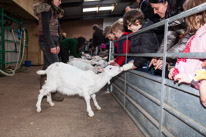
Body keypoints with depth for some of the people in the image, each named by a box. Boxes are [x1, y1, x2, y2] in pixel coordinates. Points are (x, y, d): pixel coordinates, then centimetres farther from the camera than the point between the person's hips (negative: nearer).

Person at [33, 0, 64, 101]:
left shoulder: (53, 10, 22)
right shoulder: (46, 8, -7)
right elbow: (45, 28, -16)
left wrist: (57, 44, 11)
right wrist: (51, 45, -20)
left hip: (51, 41, 9)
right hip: (47, 41, -9)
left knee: (47, 66, 9)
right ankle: (53, 93, -2)